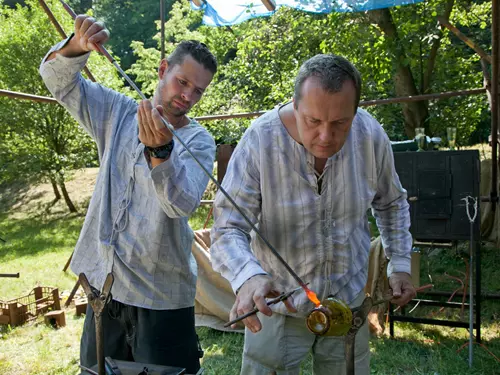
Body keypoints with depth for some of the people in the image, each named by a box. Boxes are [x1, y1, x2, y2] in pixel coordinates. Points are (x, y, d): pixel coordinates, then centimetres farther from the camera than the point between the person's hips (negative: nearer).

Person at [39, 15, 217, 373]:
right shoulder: (118, 114, 5)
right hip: (104, 282, 4)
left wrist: (160, 151, -43)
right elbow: (58, 79, 2)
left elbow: (182, 203, -25)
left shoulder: (198, 141, -8)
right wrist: (78, 46, -19)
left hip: (161, 296, -4)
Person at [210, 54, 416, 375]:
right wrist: (248, 276, -42)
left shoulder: (372, 136, -12)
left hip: (349, 301, 3)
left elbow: (392, 202, 7)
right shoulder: (259, 142, -24)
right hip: (277, 303, -3)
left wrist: (400, 263, 2)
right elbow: (227, 231, -23)